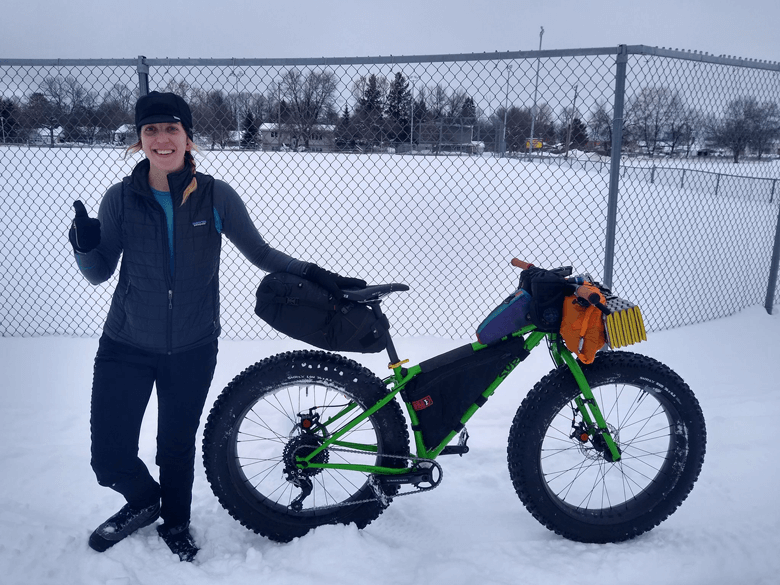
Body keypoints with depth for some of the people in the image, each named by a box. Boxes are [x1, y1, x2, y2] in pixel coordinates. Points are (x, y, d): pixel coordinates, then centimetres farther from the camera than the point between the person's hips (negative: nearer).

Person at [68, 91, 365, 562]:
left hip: (193, 349, 0)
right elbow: (100, 273, 1)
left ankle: (176, 524, 44)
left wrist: (316, 275, -11)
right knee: (109, 460, 0)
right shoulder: (122, 198, -6)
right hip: (126, 346, 1)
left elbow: (260, 253, 0)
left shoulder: (215, 196, -8)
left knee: (178, 445, 14)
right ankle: (144, 500, 36)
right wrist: (85, 245, -20)